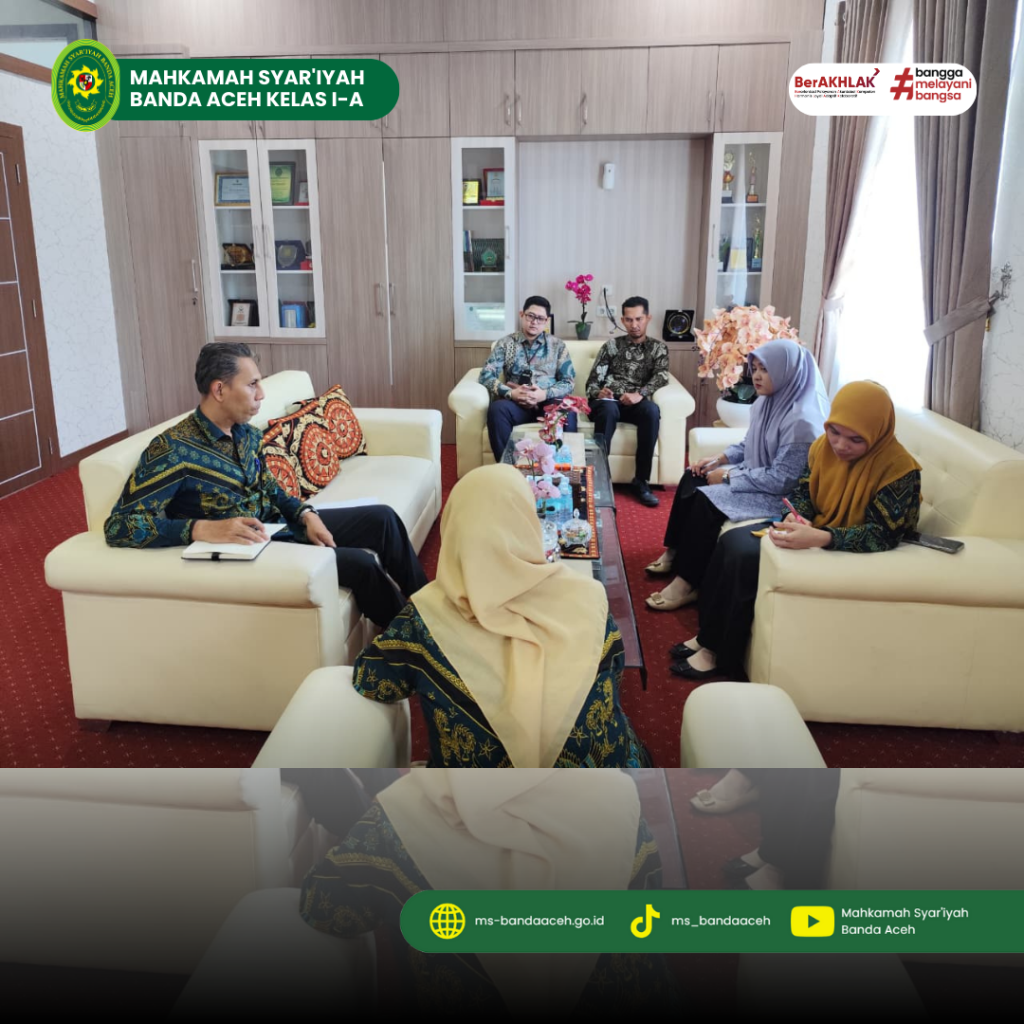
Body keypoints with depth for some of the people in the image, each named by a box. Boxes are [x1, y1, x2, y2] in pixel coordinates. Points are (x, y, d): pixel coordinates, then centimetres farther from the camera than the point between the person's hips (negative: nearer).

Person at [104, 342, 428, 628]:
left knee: (381, 518, 3)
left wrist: (306, 515, -4)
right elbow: (119, 526, -27)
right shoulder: (173, 449, -23)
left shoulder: (247, 433, 1)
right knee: (361, 563, -21)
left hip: (278, 526, 8)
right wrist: (203, 529, -39)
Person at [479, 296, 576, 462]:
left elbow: (569, 382, 5)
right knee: (497, 408, -34)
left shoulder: (557, 346, 13)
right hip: (516, 403, 0)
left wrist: (545, 394, -15)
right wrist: (510, 393, -17)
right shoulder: (505, 344, 11)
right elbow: (486, 376, 1)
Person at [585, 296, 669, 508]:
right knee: (609, 409, -38)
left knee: (652, 410, -35)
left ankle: (641, 481, -30)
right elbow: (592, 381, 10)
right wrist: (599, 392, -16)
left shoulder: (659, 348, 17)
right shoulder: (611, 346, 17)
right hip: (608, 402, 0)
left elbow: (661, 376, -3)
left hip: (636, 404, 0)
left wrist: (641, 394, -24)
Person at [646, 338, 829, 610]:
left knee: (705, 501, -23)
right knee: (691, 479, 2)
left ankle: (687, 583, -14)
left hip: (780, 495, -10)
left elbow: (781, 480, -27)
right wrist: (720, 459, -1)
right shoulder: (767, 401, 3)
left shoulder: (802, 420, -26)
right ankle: (675, 553, 10)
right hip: (755, 475, 10)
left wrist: (728, 476, -20)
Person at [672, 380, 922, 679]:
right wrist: (797, 518, -17)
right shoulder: (823, 446, -4)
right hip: (812, 533, 7)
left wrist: (817, 537, -42)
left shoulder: (899, 469, -23)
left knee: (747, 560, -21)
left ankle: (719, 654, -6)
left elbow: (881, 536, -28)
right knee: (733, 542, -10)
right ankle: (709, 635, -1)